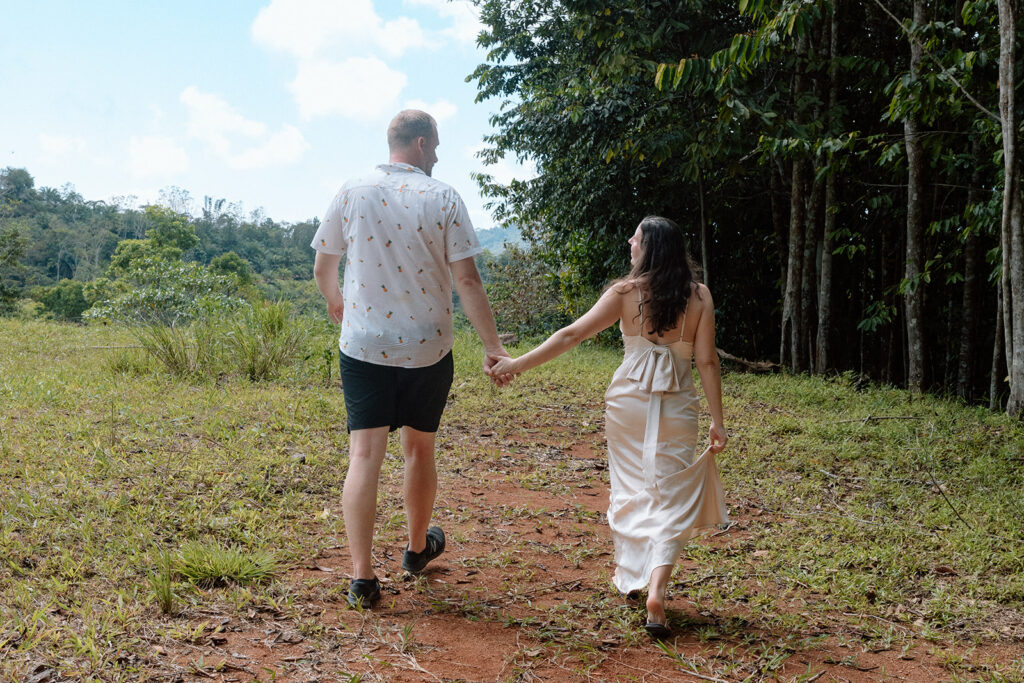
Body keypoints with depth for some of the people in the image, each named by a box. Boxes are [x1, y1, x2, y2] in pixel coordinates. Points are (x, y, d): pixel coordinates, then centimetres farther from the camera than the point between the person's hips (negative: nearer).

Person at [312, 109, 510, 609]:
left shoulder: (351, 194, 1)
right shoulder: (442, 198, -6)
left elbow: (322, 270, 8)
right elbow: (466, 280, -10)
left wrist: (336, 302, 30)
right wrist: (492, 346, -4)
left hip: (363, 345, 1)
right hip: (427, 349, 0)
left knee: (365, 454, 1)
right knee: (419, 448, 17)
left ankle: (362, 575, -5)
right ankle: (418, 547, 36)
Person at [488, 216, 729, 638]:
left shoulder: (625, 292, -5)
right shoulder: (699, 297, -3)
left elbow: (572, 335, -9)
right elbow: (707, 361, -5)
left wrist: (519, 364, -5)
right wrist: (717, 422, 0)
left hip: (627, 400, 1)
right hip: (676, 408, 0)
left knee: (628, 489, 19)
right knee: (671, 500, 4)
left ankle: (628, 577, 33)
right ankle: (656, 589, -15)